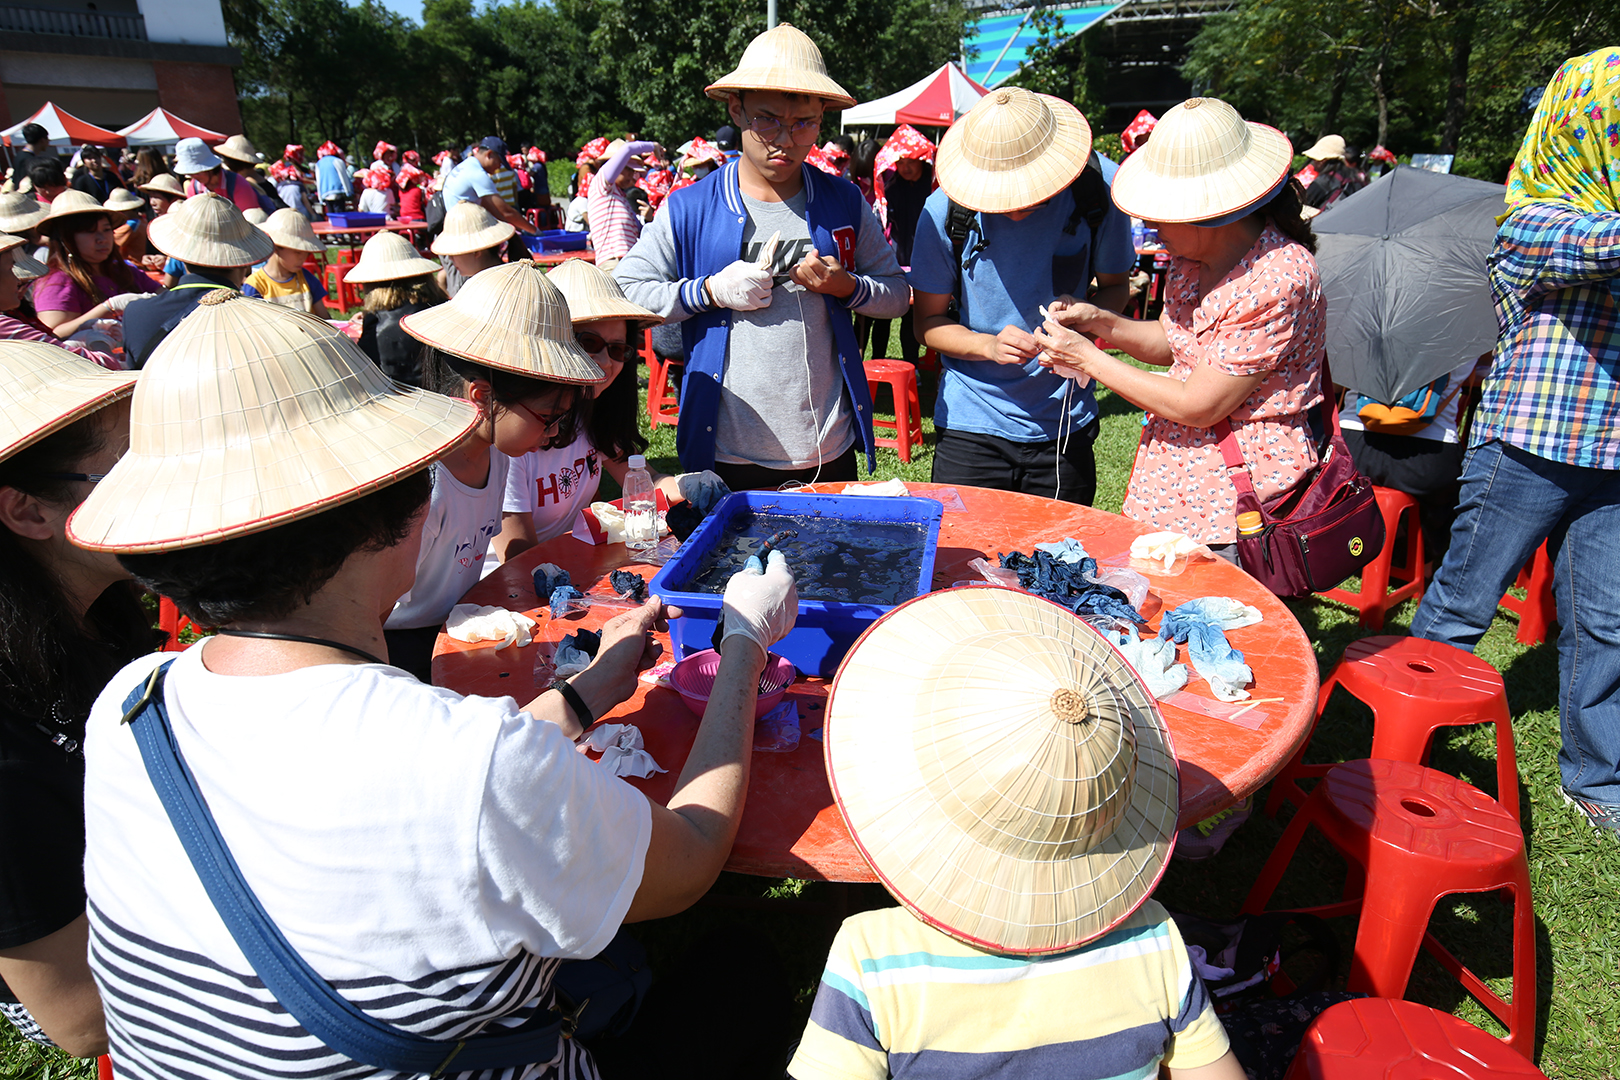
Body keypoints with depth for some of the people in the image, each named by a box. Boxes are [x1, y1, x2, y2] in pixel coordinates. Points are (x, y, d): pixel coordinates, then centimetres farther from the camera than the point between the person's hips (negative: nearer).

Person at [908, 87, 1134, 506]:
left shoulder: (1096, 198, -8)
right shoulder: (946, 210, -9)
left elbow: (1115, 287, 7)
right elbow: (928, 322, -1)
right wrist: (988, 345, -20)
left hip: (1065, 428, 1)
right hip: (969, 428, -1)